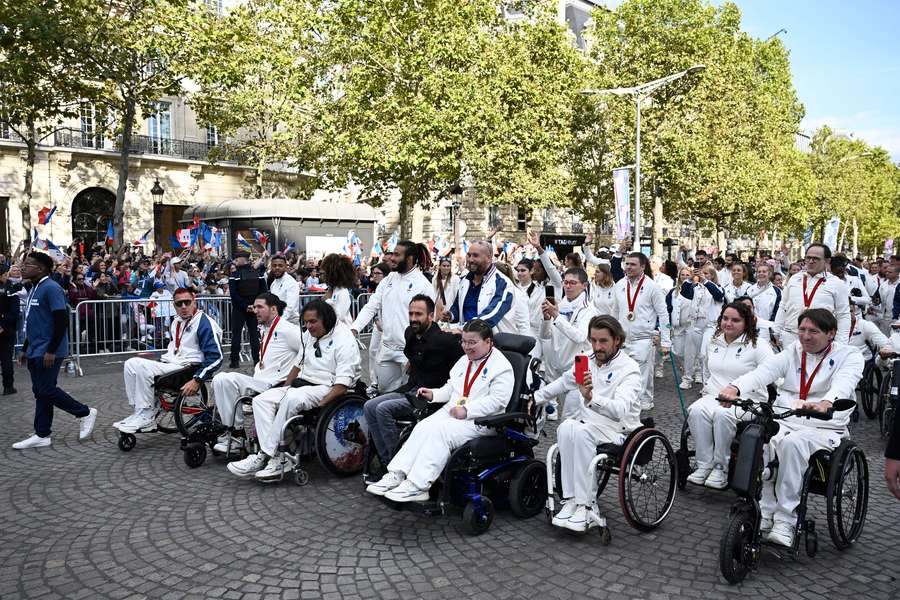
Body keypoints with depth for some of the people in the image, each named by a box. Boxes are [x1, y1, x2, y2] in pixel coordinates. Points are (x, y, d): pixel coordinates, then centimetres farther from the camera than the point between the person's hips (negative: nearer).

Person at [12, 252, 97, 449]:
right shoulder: (34, 289, 16)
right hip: (35, 351, 9)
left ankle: (85, 413, 8)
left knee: (46, 390, -7)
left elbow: (62, 321, -20)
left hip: (47, 352, -9)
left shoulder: (51, 288, -14)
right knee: (40, 392, 10)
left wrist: (52, 351, -22)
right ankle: (42, 435, 16)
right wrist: (25, 349, 22)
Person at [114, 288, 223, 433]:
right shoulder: (176, 322, 15)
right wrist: (162, 360, 16)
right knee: (131, 364, -4)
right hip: (170, 365, 9)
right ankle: (139, 411, -7)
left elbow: (215, 357, -19)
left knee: (144, 367, -23)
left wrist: (197, 380, -24)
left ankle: (146, 418, -13)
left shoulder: (204, 322, -12)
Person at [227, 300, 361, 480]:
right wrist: (284, 388, 12)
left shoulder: (344, 340, -13)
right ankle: (275, 459, -24)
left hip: (327, 389, -9)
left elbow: (342, 385, -19)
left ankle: (264, 456, -25)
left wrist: (320, 405, -27)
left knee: (292, 399, -35)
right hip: (303, 384, 9)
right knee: (261, 400, -10)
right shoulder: (310, 335, 15)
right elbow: (298, 364, 24)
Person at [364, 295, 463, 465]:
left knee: (383, 409, -22)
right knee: (369, 406, -6)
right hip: (411, 389, 8)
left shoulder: (444, 339, -17)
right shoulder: (410, 334, 9)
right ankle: (386, 460, -5)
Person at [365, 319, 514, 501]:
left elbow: (497, 399, -17)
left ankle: (417, 485, -29)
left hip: (480, 420, -7)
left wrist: (467, 410, -22)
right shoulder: (465, 360, 20)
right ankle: (396, 475, -19)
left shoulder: (502, 366, -7)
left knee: (439, 432, -29)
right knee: (422, 428, -16)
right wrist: (433, 394, 7)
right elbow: (451, 387, 27)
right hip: (452, 410, 8)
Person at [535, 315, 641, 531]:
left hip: (617, 429, -5)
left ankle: (584, 504, -28)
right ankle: (571, 498, -27)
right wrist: (536, 397, 30)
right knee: (566, 427, -28)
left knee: (581, 432, -34)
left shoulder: (629, 369, -12)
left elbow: (620, 410, -29)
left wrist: (591, 397, -45)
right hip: (587, 422, 5)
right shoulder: (587, 361, 9)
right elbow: (563, 382, 29)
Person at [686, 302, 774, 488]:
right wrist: (707, 389, 16)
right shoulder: (713, 343, 17)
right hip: (714, 396, 5)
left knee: (722, 414, -37)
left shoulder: (758, 345, -3)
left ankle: (721, 467, -20)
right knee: (696, 410, -29)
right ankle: (704, 464, -21)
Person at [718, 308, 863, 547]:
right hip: (783, 421, 3)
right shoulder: (792, 352, 14)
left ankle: (785, 521, -28)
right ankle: (763, 514, -20)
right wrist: (735, 388, -28)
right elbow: (764, 371, -6)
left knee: (793, 443, -35)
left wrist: (825, 404, -45)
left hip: (823, 427, -3)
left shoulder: (849, 356, 4)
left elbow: (843, 384, -20)